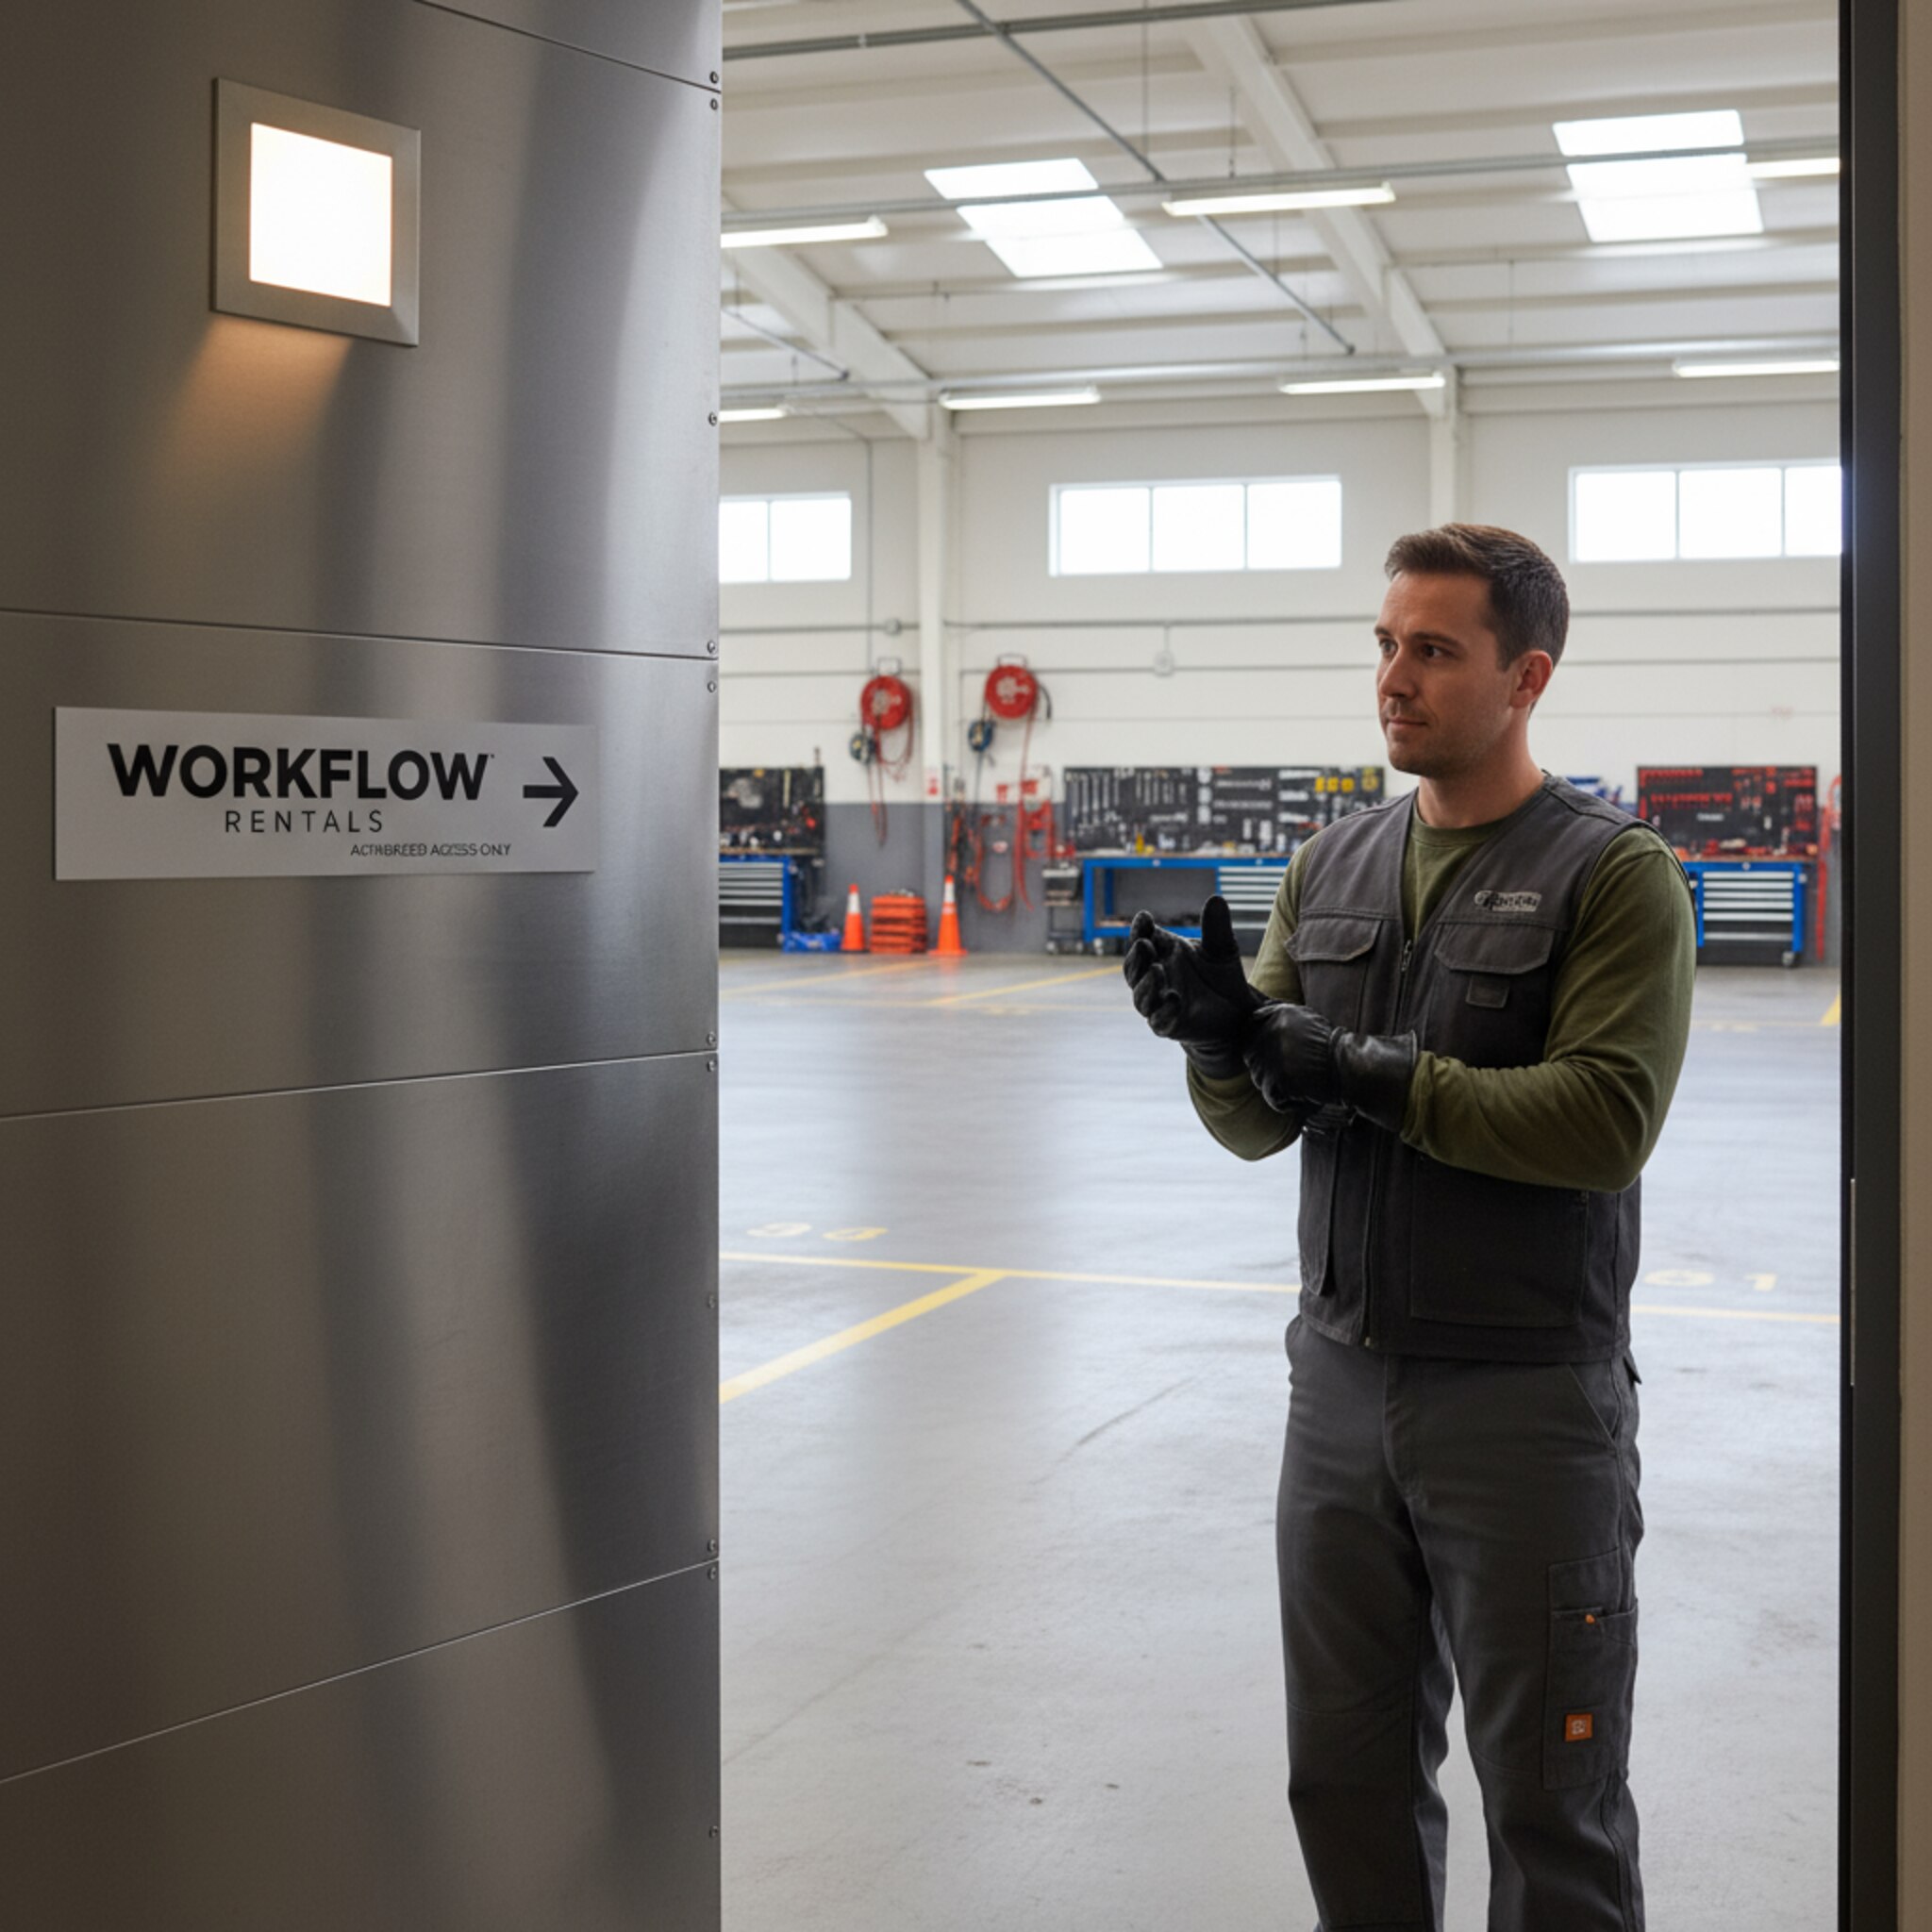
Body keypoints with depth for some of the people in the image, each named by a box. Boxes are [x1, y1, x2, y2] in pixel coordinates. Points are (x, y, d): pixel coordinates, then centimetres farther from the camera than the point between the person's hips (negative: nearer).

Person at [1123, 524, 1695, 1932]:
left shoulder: (1614, 873, -8)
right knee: (1348, 1775, 16)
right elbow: (1257, 1124, 6)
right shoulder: (1334, 867, 9)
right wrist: (1225, 1036, -15)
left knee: (1550, 1799, 7)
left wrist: (1376, 1076, -23)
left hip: (1527, 1398, -5)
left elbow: (1607, 1118, -20)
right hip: (1343, 1382, 6)